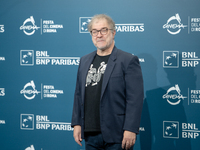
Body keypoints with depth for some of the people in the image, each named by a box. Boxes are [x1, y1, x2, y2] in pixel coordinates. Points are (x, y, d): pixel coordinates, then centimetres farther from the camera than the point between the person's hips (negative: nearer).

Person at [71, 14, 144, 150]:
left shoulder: (128, 61, -4)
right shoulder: (84, 61, 15)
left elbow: (135, 98, -10)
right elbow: (79, 95, 17)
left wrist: (130, 130, -16)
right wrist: (77, 124, 10)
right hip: (90, 135, 6)